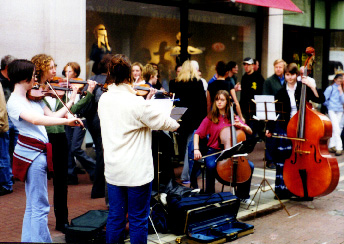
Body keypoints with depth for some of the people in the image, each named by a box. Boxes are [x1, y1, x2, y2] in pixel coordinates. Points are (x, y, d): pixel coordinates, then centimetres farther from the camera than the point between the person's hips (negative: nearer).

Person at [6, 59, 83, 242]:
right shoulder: (14, 102, -15)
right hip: (32, 153, -9)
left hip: (38, 152, 9)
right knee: (40, 207, -4)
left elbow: (52, 116, 9)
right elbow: (35, 119, -32)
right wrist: (66, 121, -39)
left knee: (32, 206, 17)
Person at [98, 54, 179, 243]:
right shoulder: (137, 103, -19)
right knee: (138, 219, 6)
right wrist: (178, 124, 10)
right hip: (137, 171, -6)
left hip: (113, 170, 6)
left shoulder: (104, 99, 1)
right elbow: (163, 122, -9)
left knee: (115, 217, 16)